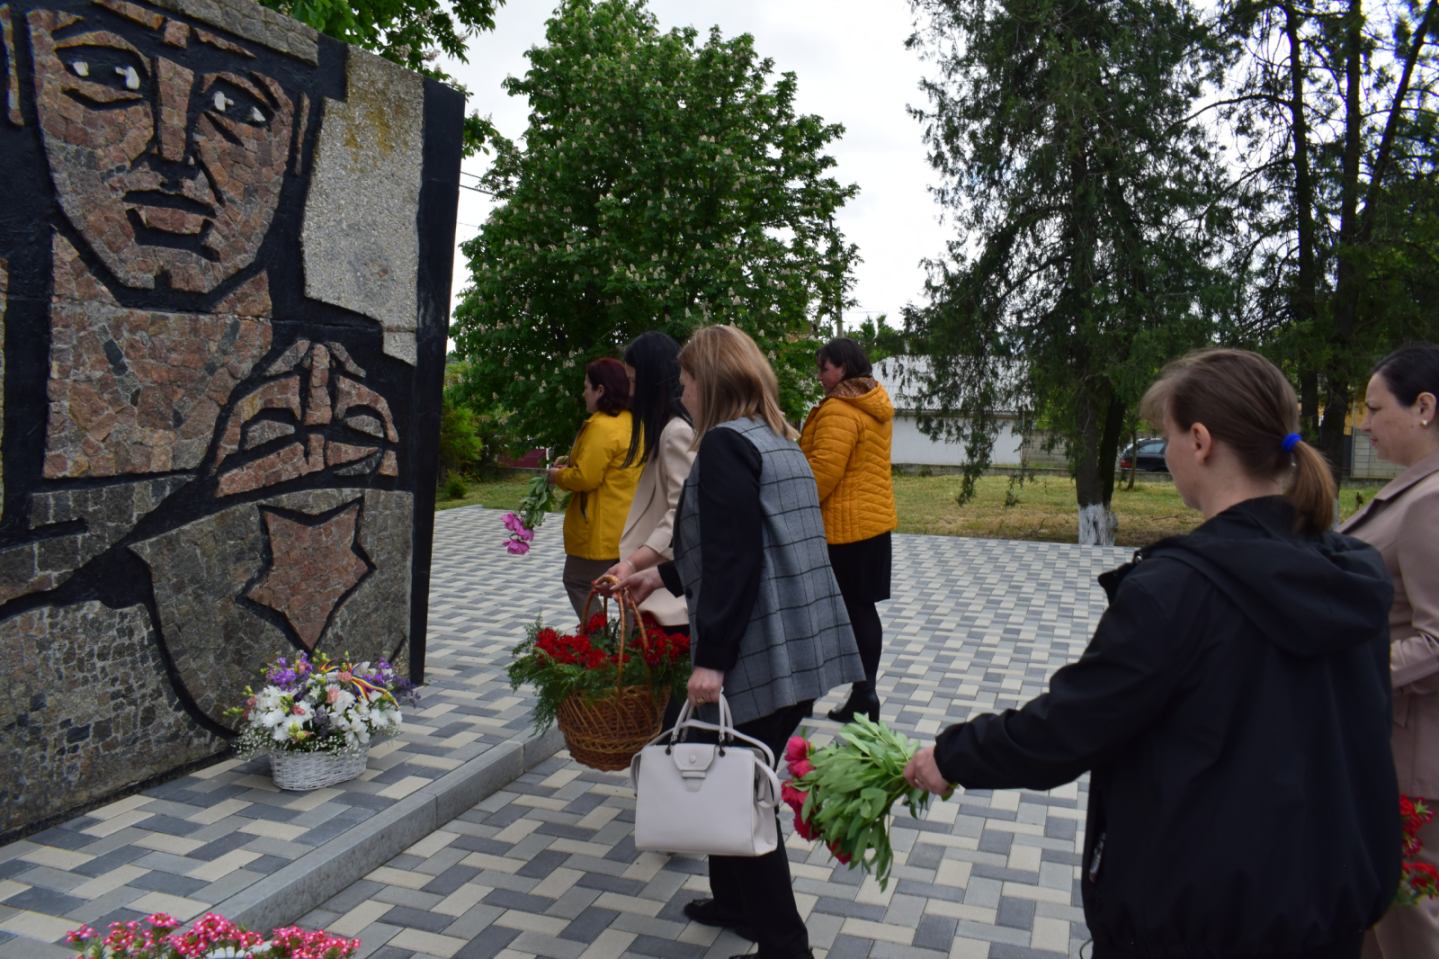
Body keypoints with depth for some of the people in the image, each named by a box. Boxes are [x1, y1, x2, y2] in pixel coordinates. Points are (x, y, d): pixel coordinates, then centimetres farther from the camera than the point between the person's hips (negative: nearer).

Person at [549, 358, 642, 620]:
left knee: (577, 582, 5)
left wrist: (557, 476, -3)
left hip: (602, 530, -9)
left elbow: (585, 478, -22)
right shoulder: (633, 422, 11)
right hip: (627, 527, 9)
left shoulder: (601, 426, -19)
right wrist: (572, 461, 13)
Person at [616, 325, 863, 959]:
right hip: (803, 647, 9)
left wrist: (712, 657, -19)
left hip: (759, 655, -9)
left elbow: (732, 560, -21)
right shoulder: (779, 442, 16)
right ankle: (737, 901, 37)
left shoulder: (725, 443, -12)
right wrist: (664, 576, 29)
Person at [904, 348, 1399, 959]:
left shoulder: (1178, 585, -25)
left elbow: (1066, 725, -21)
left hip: (1198, 907, -6)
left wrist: (951, 755, -6)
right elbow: (1350, 737, 9)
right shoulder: (1353, 577, -3)